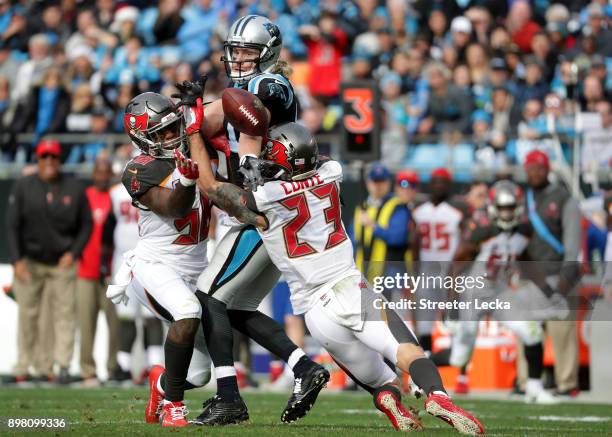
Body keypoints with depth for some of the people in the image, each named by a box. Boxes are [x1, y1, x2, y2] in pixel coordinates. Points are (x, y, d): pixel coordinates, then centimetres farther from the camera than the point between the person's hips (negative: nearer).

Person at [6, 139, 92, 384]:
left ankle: (62, 366, -7)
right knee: (28, 313, 3)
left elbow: (86, 225, 7)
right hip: (30, 261, 0)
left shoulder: (74, 189, 1)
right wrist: (17, 260, -10)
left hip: (63, 263, 0)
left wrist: (73, 253, -6)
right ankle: (23, 365, 9)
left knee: (64, 313, -5)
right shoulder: (23, 187, -1)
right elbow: (12, 225, -2)